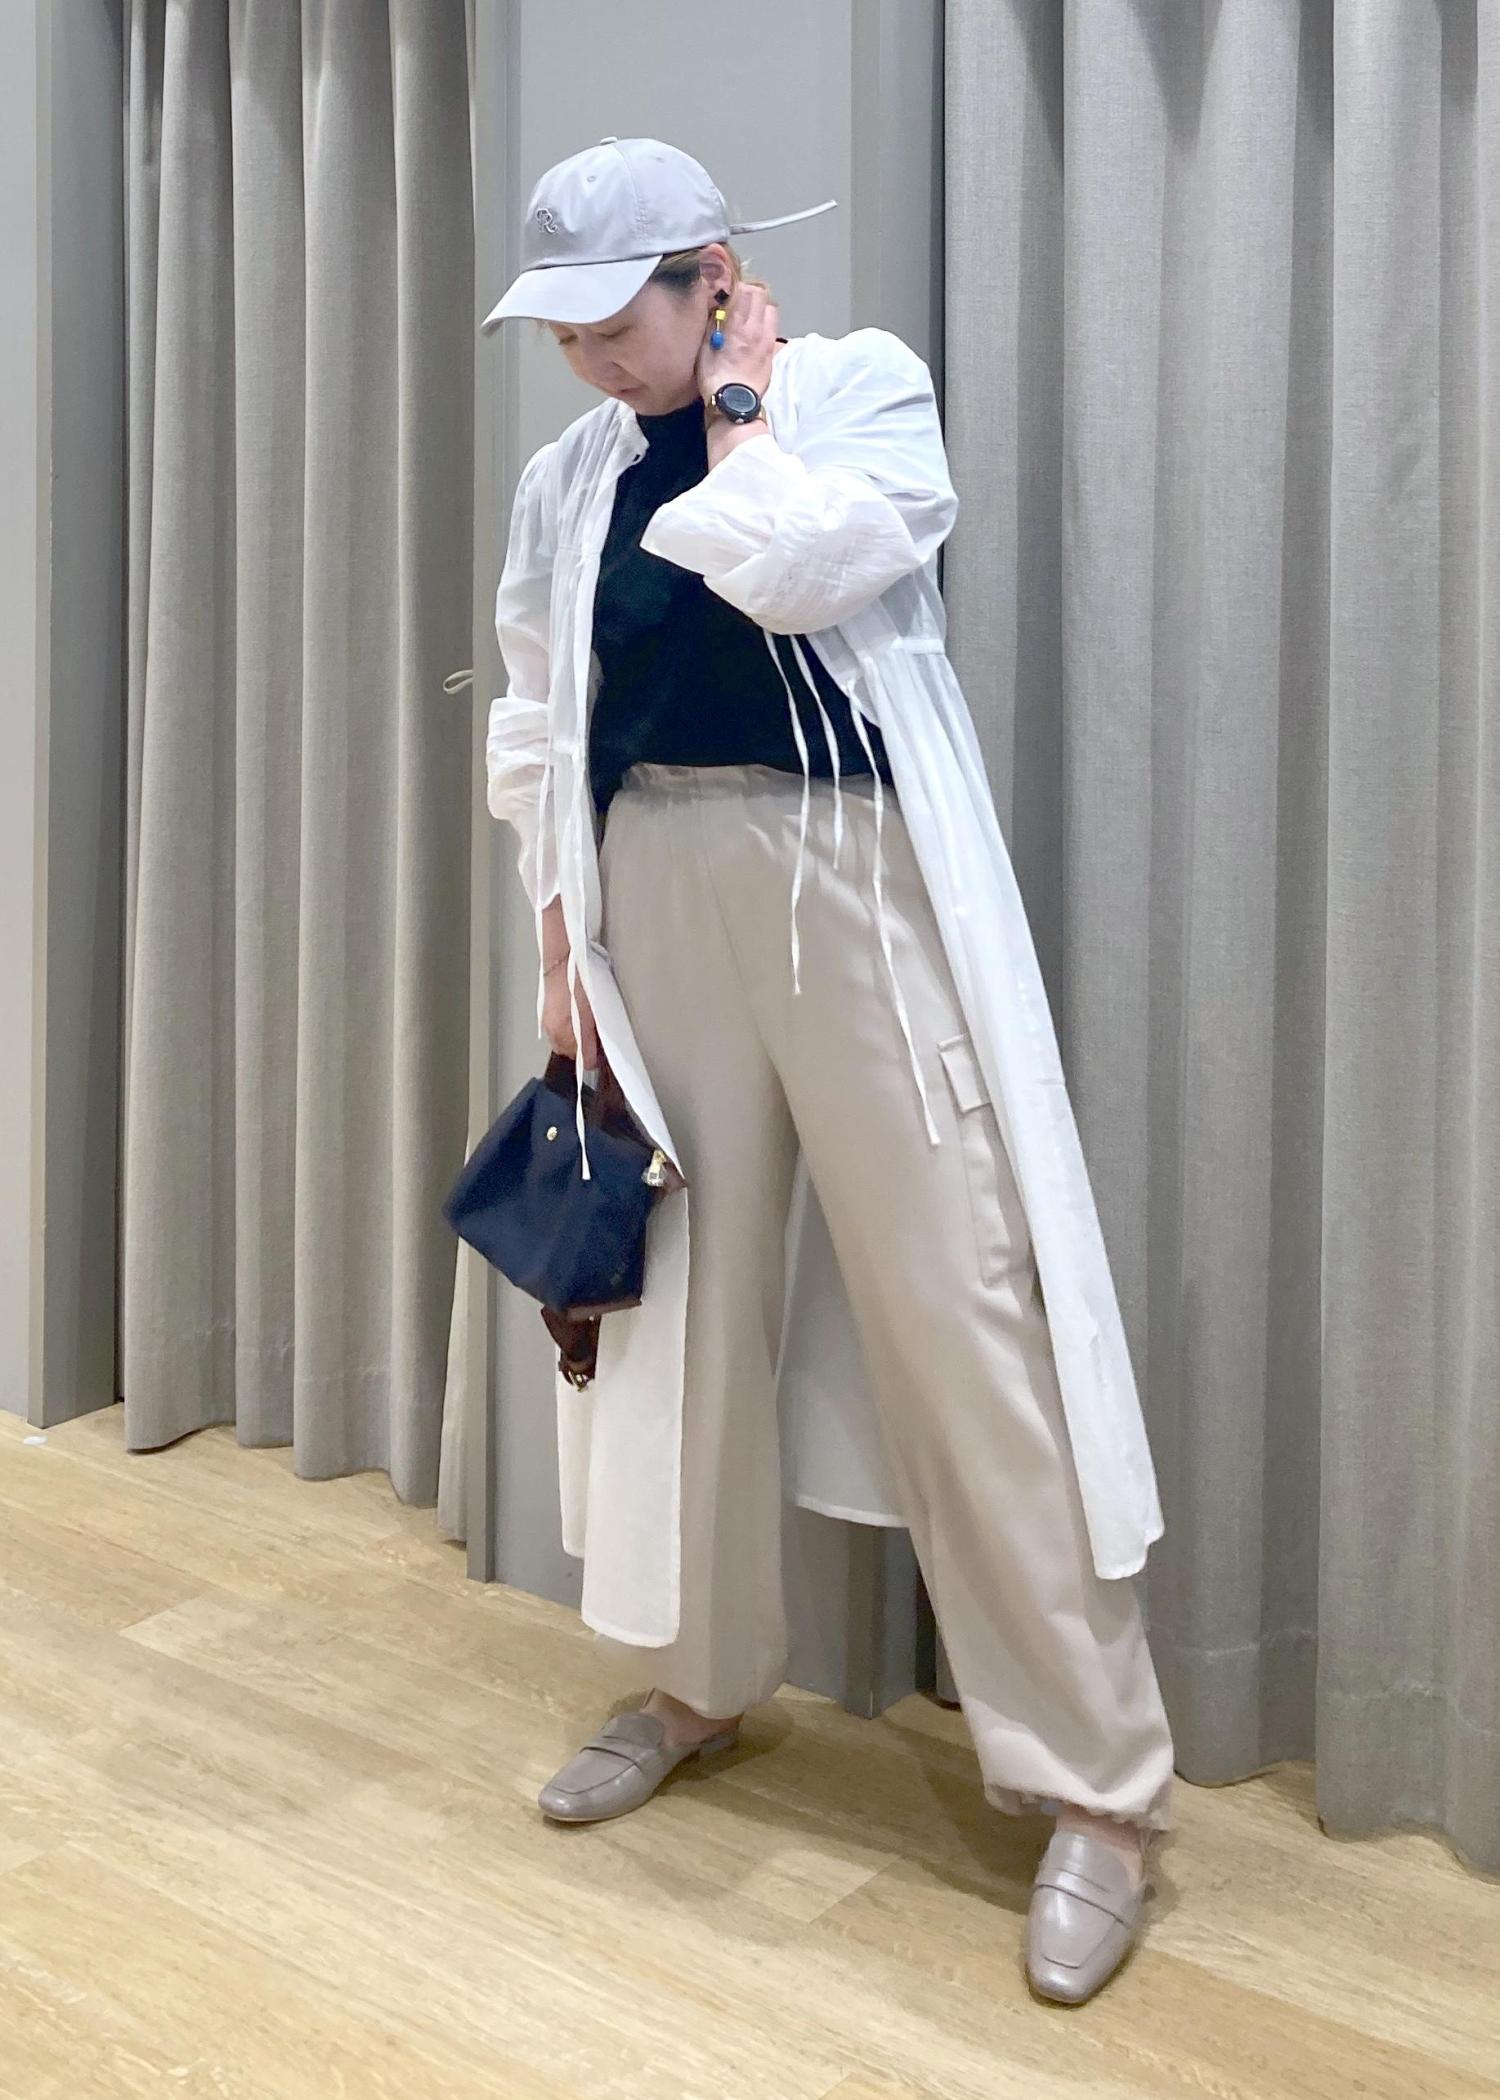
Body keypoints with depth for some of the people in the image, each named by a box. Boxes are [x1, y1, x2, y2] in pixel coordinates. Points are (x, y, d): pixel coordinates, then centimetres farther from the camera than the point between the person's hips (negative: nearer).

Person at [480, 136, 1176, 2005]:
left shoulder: (863, 383, -1)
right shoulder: (571, 477, 12)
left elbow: (793, 568, -20)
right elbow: (540, 727, 14)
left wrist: (736, 413, -3)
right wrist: (561, 943, 8)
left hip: (853, 879, -5)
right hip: (660, 891, 5)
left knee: (962, 1303, -6)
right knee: (684, 1285, 10)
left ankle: (1097, 1781, 4)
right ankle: (701, 1676, 30)